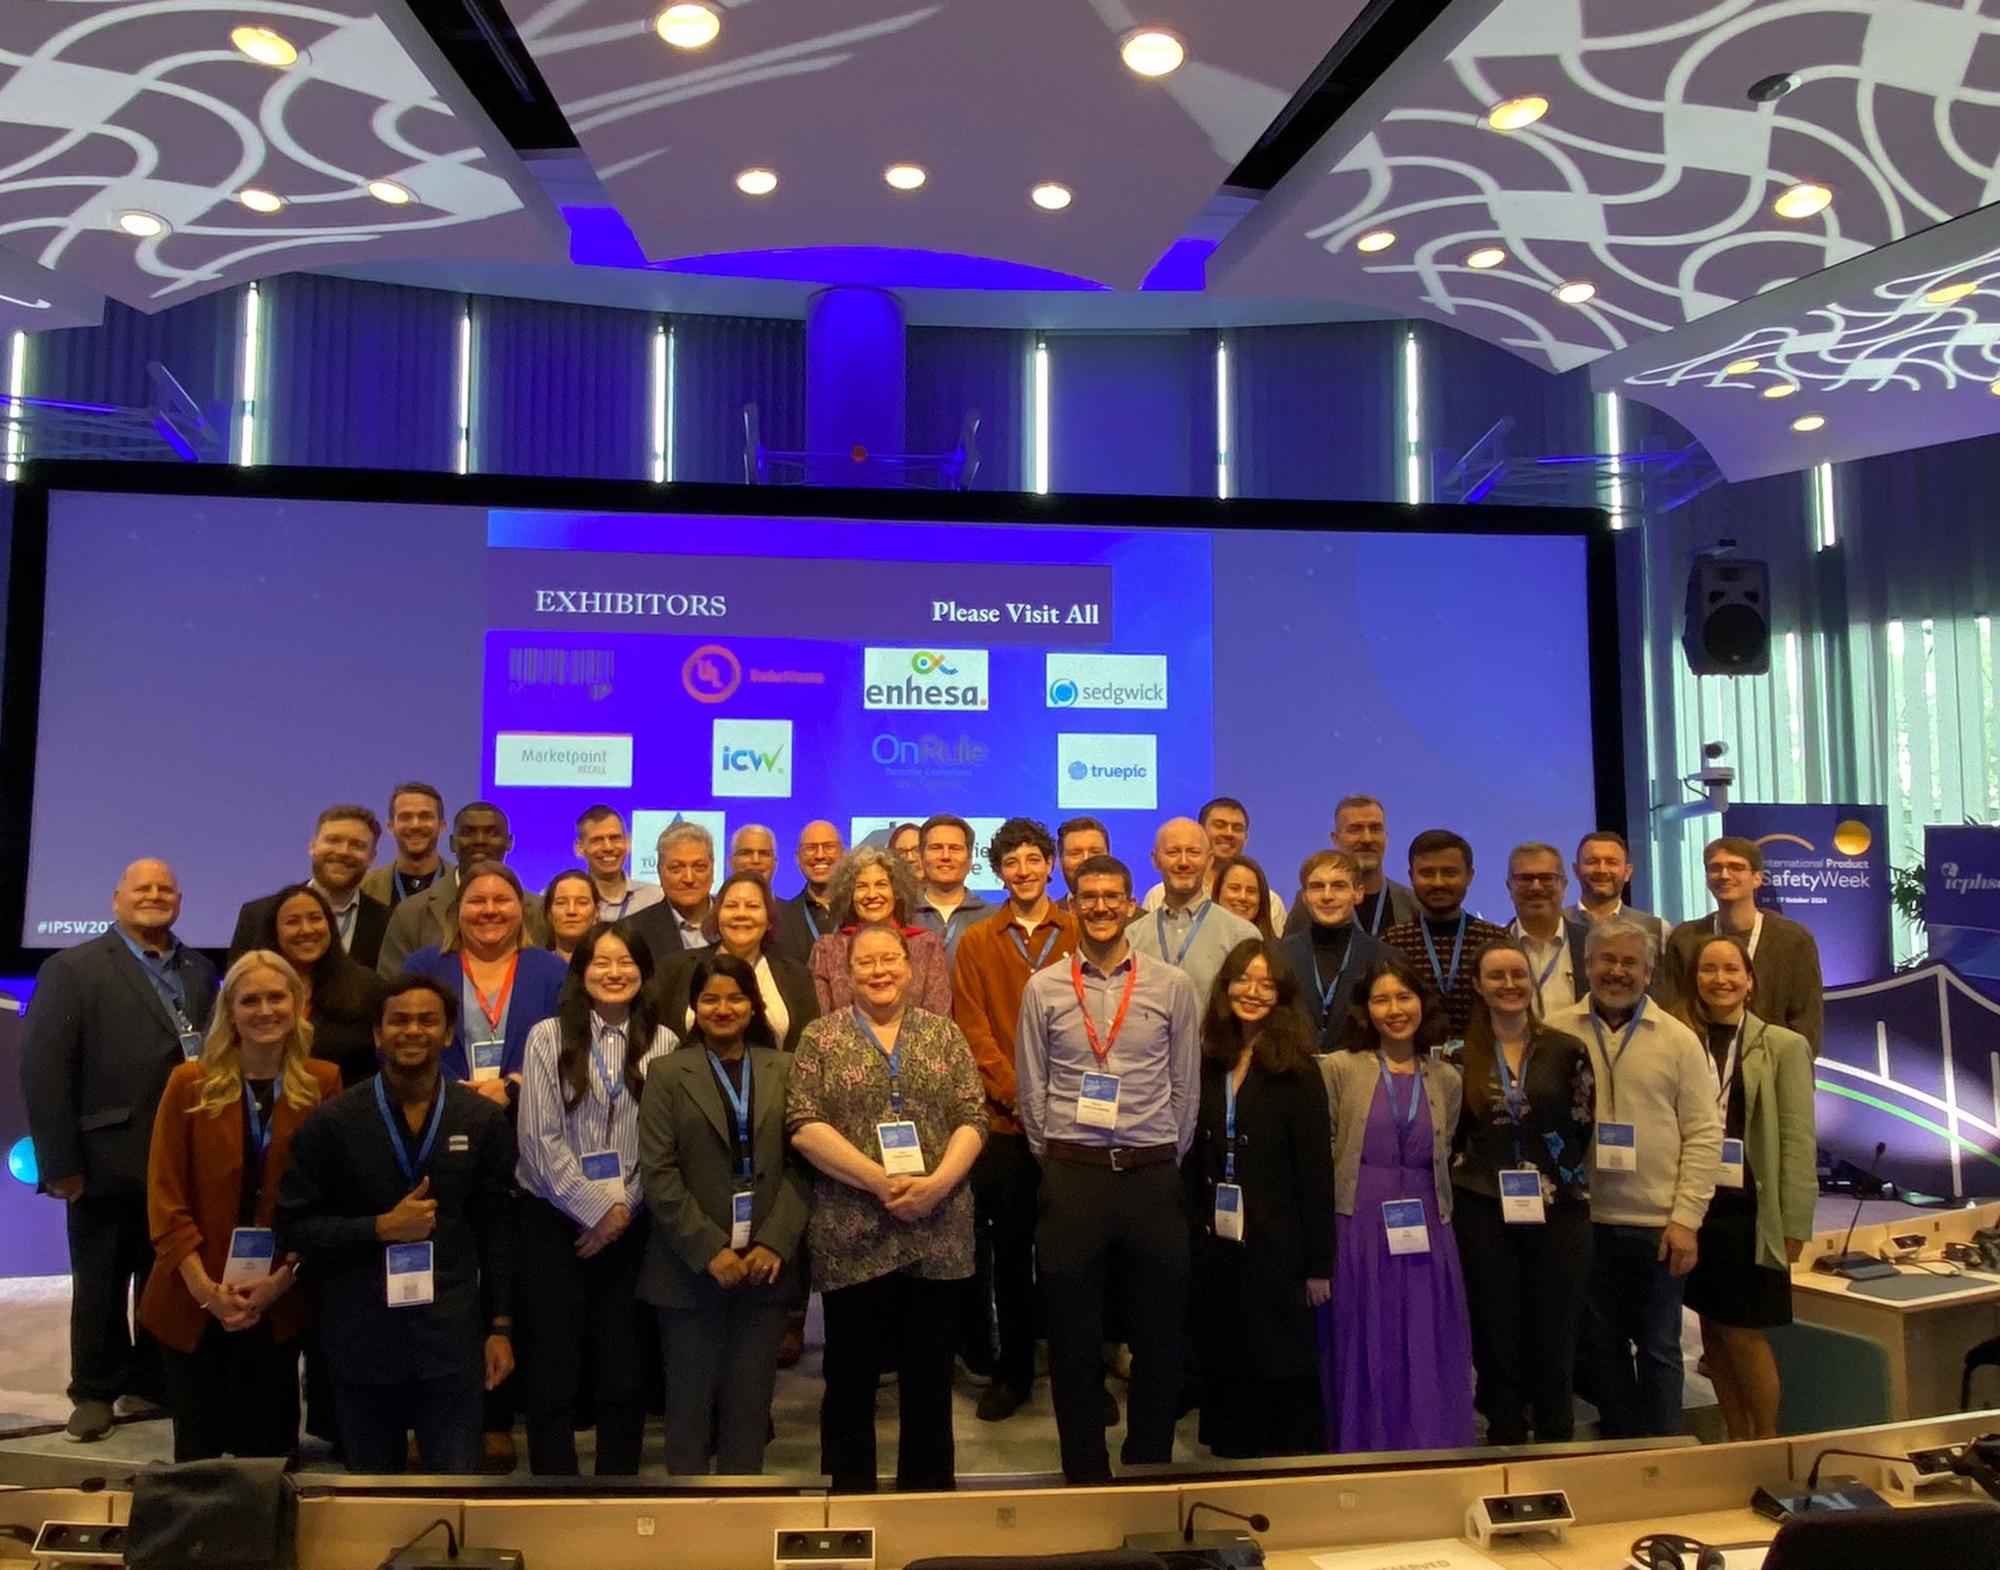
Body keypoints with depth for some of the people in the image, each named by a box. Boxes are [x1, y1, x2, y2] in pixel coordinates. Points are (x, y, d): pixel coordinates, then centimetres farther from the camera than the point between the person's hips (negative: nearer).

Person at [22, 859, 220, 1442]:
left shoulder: (200, 972, 9)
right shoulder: (73, 969, -4)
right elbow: (42, 1070, -10)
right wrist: (61, 1163, -14)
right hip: (109, 1162, -4)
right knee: (100, 1285, 12)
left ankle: (152, 1379, 32)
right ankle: (95, 1392, 28)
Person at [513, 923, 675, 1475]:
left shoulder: (662, 1044, 3)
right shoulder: (549, 1036, -2)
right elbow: (540, 1138, -6)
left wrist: (623, 1208, -6)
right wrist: (596, 1209, -8)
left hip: (631, 1224, 1)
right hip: (554, 1220, -1)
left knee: (625, 1375, 6)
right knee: (550, 1374, 2)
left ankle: (618, 1480, 20)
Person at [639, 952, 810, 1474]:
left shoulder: (783, 1071, 6)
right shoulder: (669, 1074, 1)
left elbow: (802, 1165, 2)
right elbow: (658, 1173, -5)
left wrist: (775, 1244, -9)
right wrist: (710, 1251, -12)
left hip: (766, 1267, 2)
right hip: (691, 1269, -1)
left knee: (752, 1398, 8)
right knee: (693, 1394, 7)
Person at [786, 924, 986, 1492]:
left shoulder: (944, 1034, 8)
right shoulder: (821, 1037, 2)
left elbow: (972, 1120, 4)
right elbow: (803, 1124, -7)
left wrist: (937, 1182, -13)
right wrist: (881, 1180, -15)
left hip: (937, 1230, 2)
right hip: (850, 1235, -2)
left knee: (930, 1374, 10)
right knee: (851, 1375, 8)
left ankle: (929, 1491, 25)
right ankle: (849, 1493, 24)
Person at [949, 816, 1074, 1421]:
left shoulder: (1079, 935, 6)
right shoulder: (976, 942, 8)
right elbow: (972, 1031, 2)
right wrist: (1016, 1093, -9)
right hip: (1002, 1118, 0)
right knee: (1009, 1249, 7)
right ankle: (1011, 1370, 20)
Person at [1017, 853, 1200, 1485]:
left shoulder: (1172, 986, 2)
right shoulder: (1043, 989, 2)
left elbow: (1186, 1086, 7)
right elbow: (1030, 1088, 7)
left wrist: (1165, 1160, 7)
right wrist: (1055, 1162, 7)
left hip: (1152, 1177, 0)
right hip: (1071, 1177, 0)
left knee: (1158, 1332, 10)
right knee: (1073, 1335, 7)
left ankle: (1149, 1468, 27)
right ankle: (1085, 1473, 22)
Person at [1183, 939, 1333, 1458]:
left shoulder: (1296, 1070, -9)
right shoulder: (1210, 1064, 4)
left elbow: (1317, 1168, -10)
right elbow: (1196, 1157, 8)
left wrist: (1319, 1263, -10)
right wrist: (1191, 1229, 0)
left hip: (1276, 1248, -4)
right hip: (1216, 1244, 5)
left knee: (1283, 1371, 8)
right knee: (1225, 1369, 14)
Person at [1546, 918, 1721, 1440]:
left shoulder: (1678, 1039, 0)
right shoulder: (1556, 1033, 0)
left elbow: (1704, 1135, -1)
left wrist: (1686, 1218, -7)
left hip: (1659, 1225, -1)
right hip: (1583, 1220, 1)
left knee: (1658, 1348, 11)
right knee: (1600, 1345, 12)